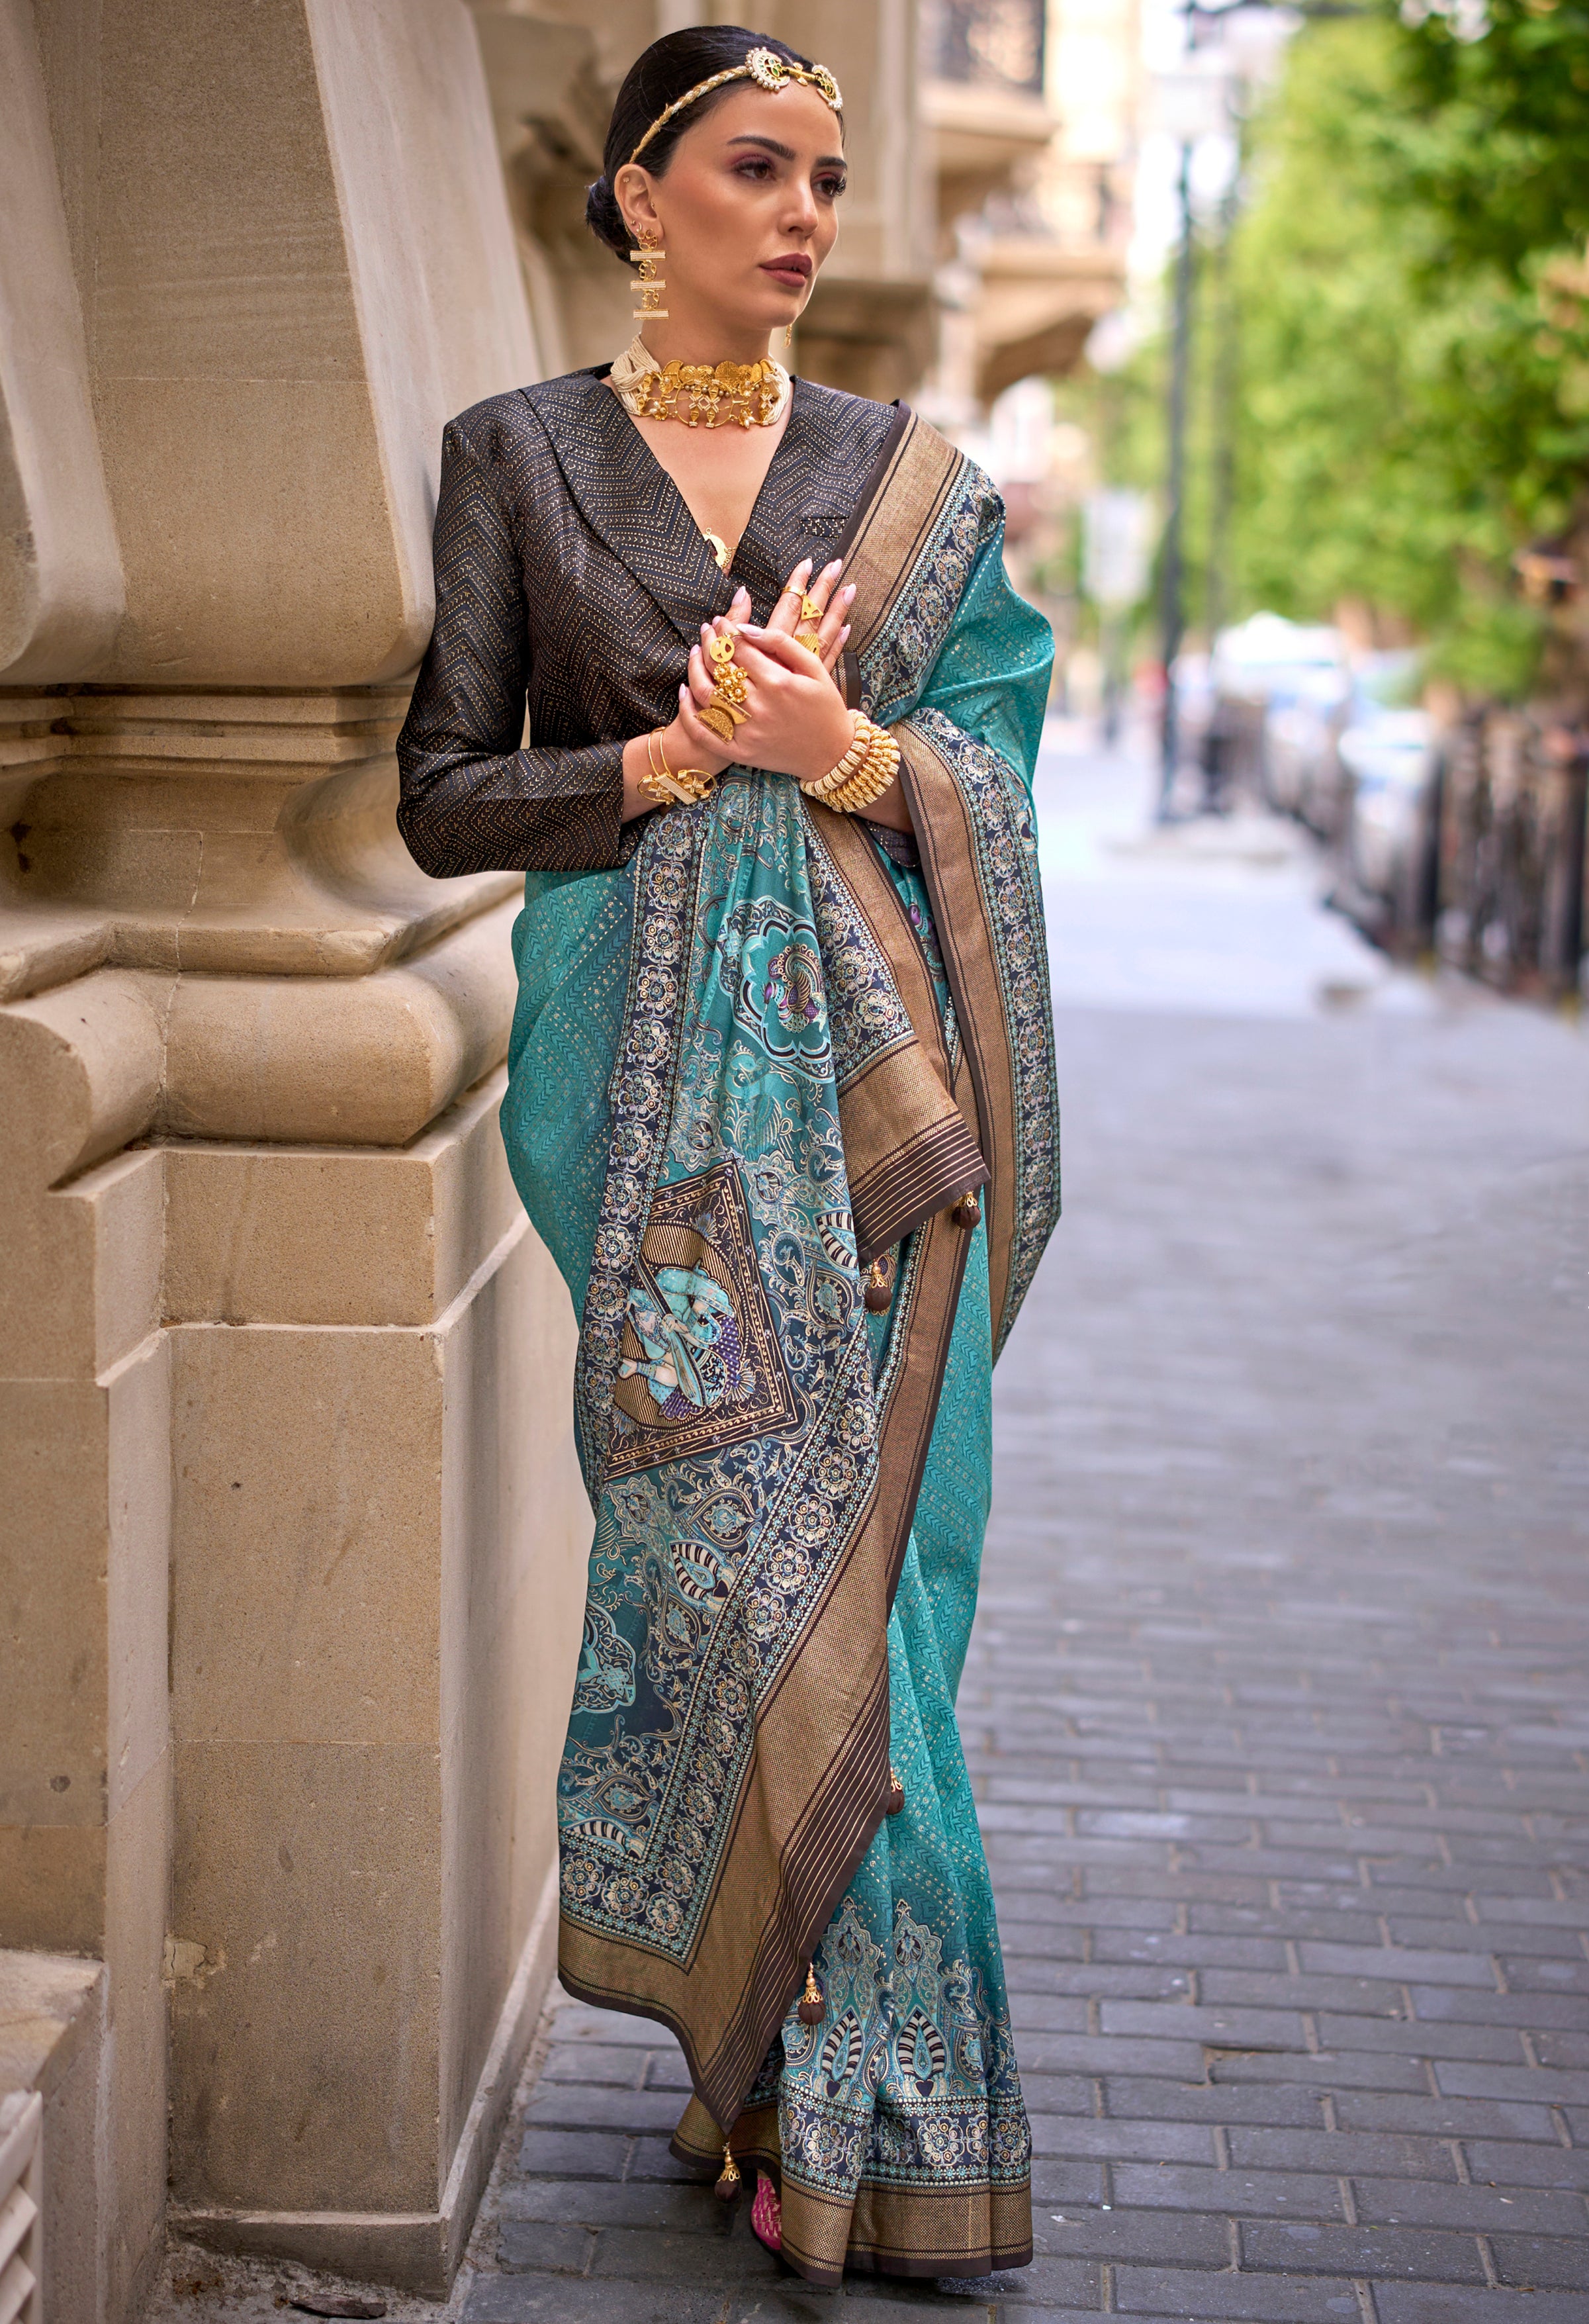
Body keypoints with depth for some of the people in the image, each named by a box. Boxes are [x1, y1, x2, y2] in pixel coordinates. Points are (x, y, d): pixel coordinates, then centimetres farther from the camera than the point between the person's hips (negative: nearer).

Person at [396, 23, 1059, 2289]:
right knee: (732, 1549, -6)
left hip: (864, 1071, 2)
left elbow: (995, 790, 7)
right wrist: (681, 756, -12)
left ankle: (810, 2088, 11)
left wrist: (832, 744, -13)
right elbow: (447, 797, 2)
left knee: (846, 1551, -2)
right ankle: (819, 2086, 7)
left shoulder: (910, 476, 12)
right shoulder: (520, 452, 7)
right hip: (647, 1066, -1)